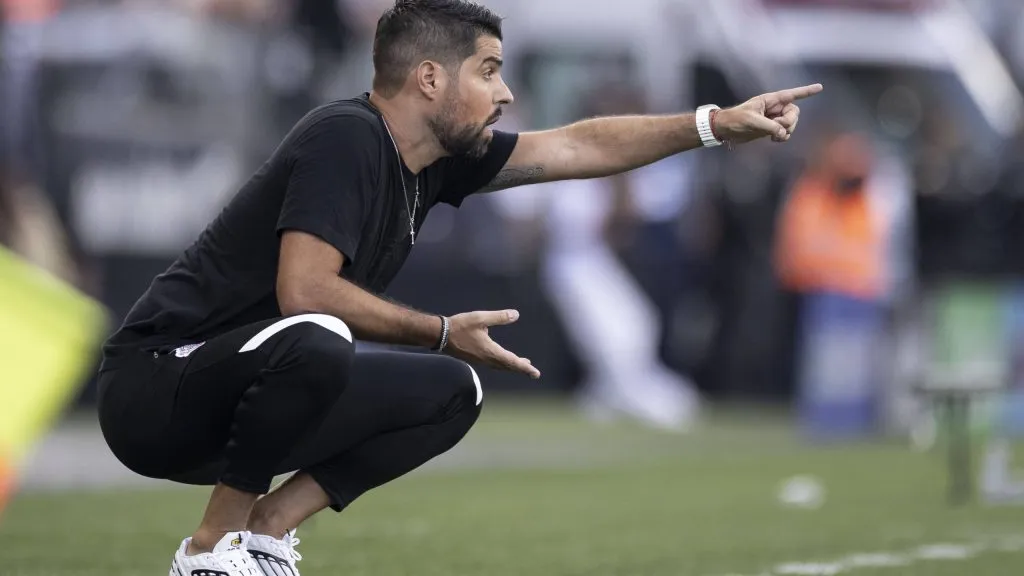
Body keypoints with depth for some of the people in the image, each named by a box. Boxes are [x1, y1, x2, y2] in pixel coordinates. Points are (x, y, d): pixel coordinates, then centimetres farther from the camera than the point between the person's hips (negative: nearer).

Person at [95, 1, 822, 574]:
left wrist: (719, 124, 12)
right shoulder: (346, 139, -19)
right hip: (155, 386, -9)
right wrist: (442, 333, -18)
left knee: (450, 394, 10)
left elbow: (576, 148, 15)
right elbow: (304, 292, -27)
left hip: (239, 396, 9)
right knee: (314, 343, -37)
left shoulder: (434, 157, 7)